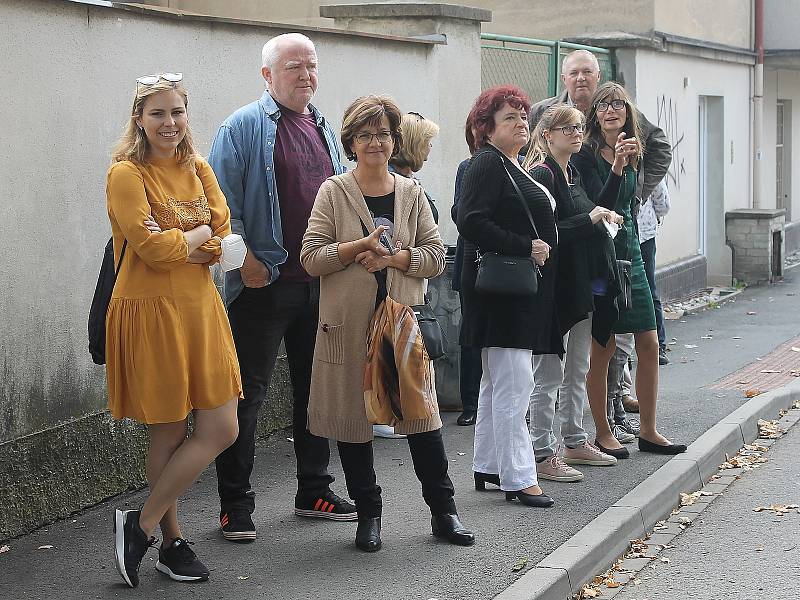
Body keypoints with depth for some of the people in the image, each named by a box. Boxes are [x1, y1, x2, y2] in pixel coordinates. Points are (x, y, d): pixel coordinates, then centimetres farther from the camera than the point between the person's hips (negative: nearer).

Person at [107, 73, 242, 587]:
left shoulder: (198, 169, 11)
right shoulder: (127, 174, -9)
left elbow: (222, 240, 1)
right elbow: (153, 247, -18)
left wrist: (175, 241, -13)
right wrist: (200, 234, -3)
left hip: (199, 310, 7)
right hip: (152, 313, -7)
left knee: (222, 431, 3)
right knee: (169, 436, 0)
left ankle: (143, 525, 13)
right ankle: (171, 540, 15)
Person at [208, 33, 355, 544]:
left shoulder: (324, 129, 14)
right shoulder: (245, 126, -7)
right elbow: (222, 200, -12)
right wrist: (243, 258, -18)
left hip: (321, 283, 7)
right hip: (264, 284, -6)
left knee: (316, 387, 14)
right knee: (248, 394, -2)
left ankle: (315, 491, 26)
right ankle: (236, 504, 5)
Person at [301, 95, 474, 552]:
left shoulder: (412, 193, 8)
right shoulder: (334, 193, 1)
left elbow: (437, 256, 5)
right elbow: (312, 258, -5)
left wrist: (394, 257, -11)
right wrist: (360, 246, -18)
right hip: (348, 322, -1)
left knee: (421, 410, 0)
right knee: (353, 415, 4)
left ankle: (443, 509, 13)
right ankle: (369, 514, 18)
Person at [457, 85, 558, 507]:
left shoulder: (515, 167, 19)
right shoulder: (487, 163, -12)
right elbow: (471, 222, -23)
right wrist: (526, 247, -21)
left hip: (524, 292, 11)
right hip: (501, 292, -11)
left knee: (497, 382, 15)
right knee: (514, 382, -10)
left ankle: (487, 466, 22)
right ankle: (518, 478, -7)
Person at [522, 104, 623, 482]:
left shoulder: (572, 174, 14)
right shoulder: (542, 175, -14)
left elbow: (590, 213, 25)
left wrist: (604, 217, 6)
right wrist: (589, 219, -22)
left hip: (582, 286, 9)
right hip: (556, 286, -9)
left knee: (578, 369, 16)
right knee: (549, 373, -4)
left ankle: (575, 443, 27)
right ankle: (542, 454, 1)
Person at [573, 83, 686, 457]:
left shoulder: (632, 155, 12)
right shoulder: (586, 156, -10)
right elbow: (592, 207, -20)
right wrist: (616, 168, -31)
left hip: (629, 255, 7)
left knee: (649, 345, 6)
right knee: (603, 348, -2)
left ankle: (648, 432, 15)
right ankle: (603, 434, 8)